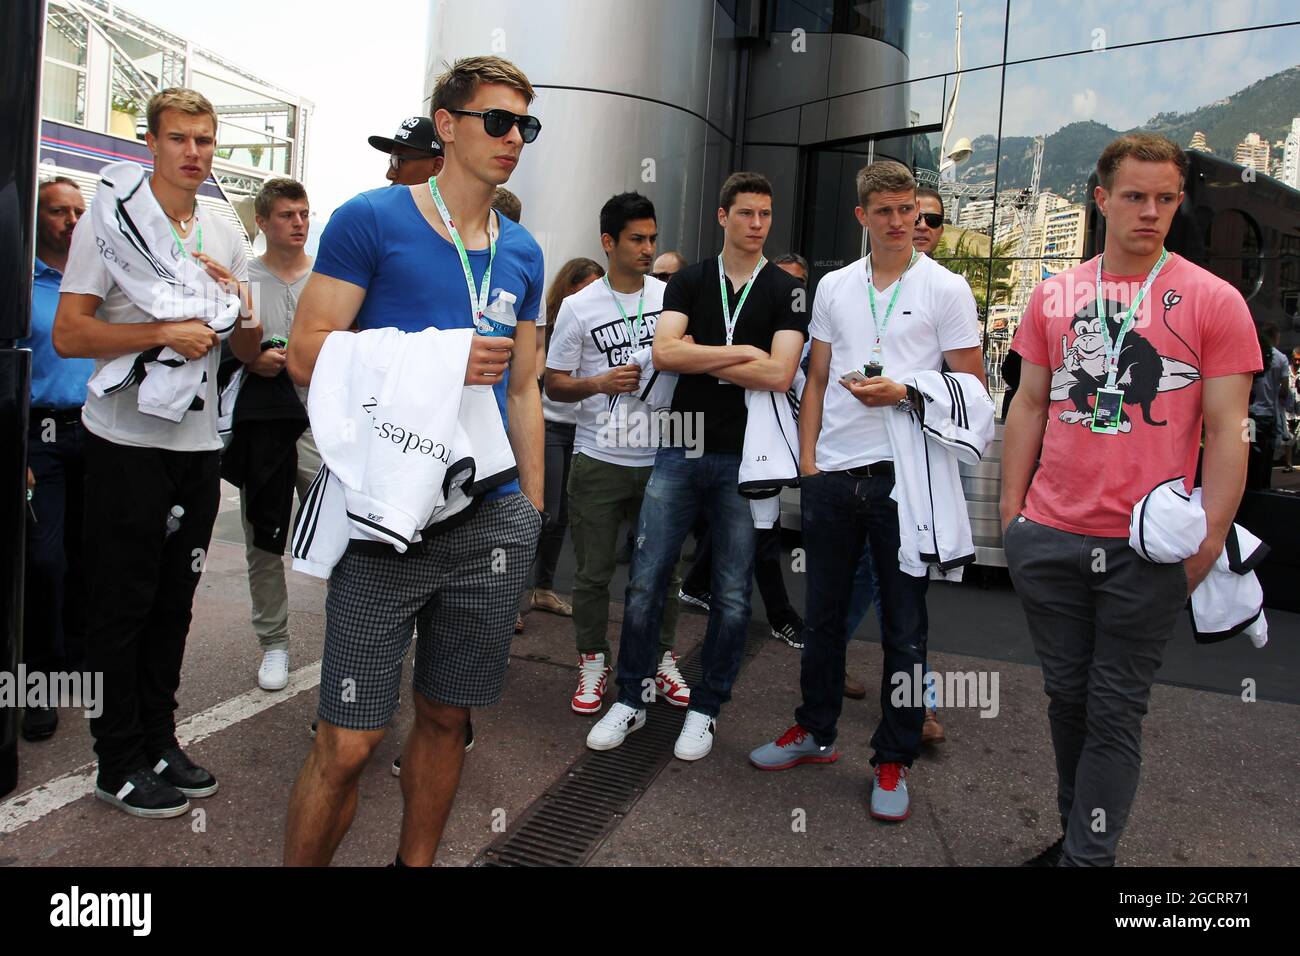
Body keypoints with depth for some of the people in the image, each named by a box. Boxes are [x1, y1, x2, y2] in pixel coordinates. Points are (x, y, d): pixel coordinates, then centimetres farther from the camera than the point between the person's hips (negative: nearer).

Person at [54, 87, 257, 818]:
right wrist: (165, 331, -21)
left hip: (199, 442, 5)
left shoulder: (227, 237, 11)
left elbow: (249, 350, 13)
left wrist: (238, 298, -6)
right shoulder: (112, 220, -4)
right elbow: (69, 334, -12)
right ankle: (120, 762, 15)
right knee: (123, 603, 3)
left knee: (174, 602, 12)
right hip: (129, 442, -5)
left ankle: (158, 740, 25)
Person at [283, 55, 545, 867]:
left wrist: (534, 505, 11)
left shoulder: (523, 252, 13)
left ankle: (417, 861, 36)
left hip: (494, 519, 5)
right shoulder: (372, 219, -2)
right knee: (349, 742, -2)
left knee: (447, 717, 15)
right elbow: (309, 354, -6)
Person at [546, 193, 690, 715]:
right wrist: (599, 384, -17)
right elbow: (553, 383, 1)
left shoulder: (670, 297, 6)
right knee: (593, 571, 6)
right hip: (599, 461, -2)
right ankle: (593, 662, 22)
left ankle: (661, 659, 26)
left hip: (660, 457, 2)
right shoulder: (578, 307, -1)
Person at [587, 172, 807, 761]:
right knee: (645, 581, 1)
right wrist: (740, 352, -10)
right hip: (681, 450, 2)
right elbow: (664, 353, -8)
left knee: (732, 596, 4)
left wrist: (696, 356, -7)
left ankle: (705, 709, 21)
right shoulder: (689, 282, 9)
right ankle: (632, 699, 18)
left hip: (743, 460, -1)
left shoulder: (786, 291, 3)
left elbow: (779, 374, -13)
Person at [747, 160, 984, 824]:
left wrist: (902, 392, -15)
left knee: (904, 628, 4)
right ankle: (815, 732, 31)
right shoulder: (833, 287, 12)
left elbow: (972, 385, 0)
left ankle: (893, 761, 18)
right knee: (823, 615, 14)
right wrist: (806, 460, 6)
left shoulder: (945, 289, 0)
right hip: (832, 472, 4)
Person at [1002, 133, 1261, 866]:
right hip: (1049, 539, 3)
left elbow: (1227, 430, -4)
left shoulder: (1213, 302, -2)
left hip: (1148, 551, -3)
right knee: (1067, 695, 15)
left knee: (1115, 710, 6)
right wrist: (1011, 507, 7)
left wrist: (1209, 540, -10)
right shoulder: (1054, 297, 7)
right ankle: (1079, 832, 33)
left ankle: (1088, 854, 19)